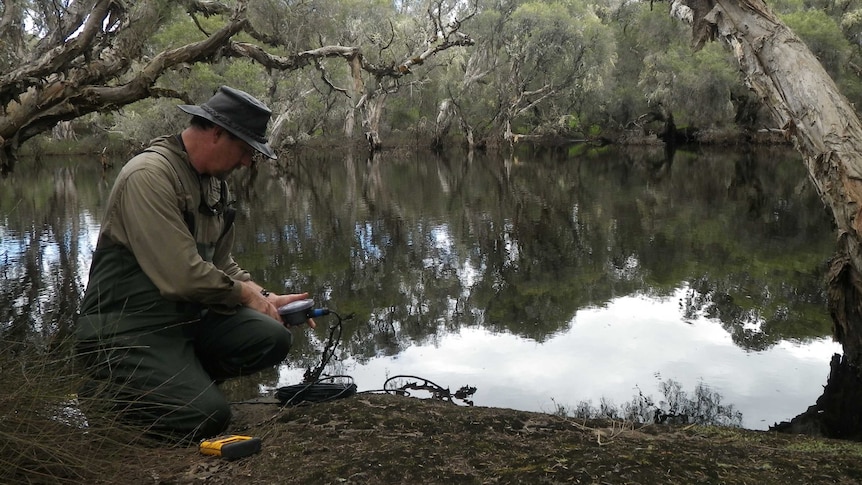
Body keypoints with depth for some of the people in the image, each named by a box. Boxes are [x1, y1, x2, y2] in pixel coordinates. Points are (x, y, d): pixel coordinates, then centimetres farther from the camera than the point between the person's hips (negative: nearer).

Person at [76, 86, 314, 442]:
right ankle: (104, 394, 2)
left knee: (272, 338, -13)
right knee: (208, 416, -22)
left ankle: (179, 377, 5)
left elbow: (221, 263, 20)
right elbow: (183, 276, -25)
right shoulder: (150, 174, -19)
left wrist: (264, 298, 4)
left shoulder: (216, 183, 11)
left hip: (186, 318, 8)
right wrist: (245, 294, -9)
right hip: (126, 329, -8)